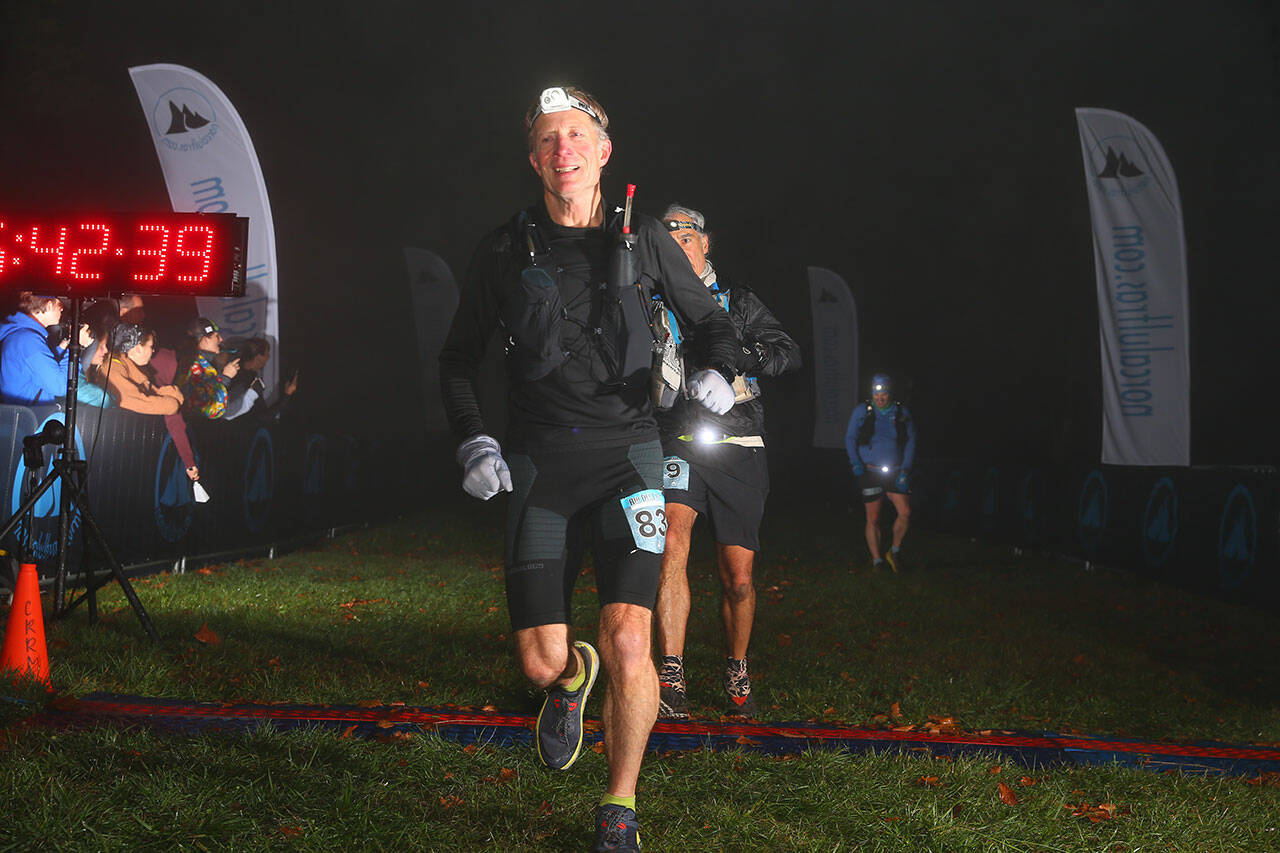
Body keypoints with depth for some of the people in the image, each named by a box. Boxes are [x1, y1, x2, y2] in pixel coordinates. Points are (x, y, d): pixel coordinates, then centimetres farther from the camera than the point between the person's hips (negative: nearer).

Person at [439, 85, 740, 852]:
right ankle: (575, 679, 36)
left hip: (625, 452, -1)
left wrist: (717, 371, -7)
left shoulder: (643, 240, 5)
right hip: (539, 462, 1)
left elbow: (712, 320, 16)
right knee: (541, 661, -4)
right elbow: (459, 358, 12)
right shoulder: (506, 251, 4)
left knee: (628, 643, -15)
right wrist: (472, 440, -4)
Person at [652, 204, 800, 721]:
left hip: (738, 450, 1)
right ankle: (670, 679, -26)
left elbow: (788, 354, 0)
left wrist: (732, 355, -16)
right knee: (673, 538, -27)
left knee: (737, 577, 1)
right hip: (678, 443, 0)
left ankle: (736, 672, 26)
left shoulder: (738, 300, 11)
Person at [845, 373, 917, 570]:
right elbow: (850, 438, 4)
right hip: (870, 471, -1)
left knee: (905, 513, -11)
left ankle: (895, 551, 11)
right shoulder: (862, 411, 0)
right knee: (873, 518, -1)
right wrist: (855, 463, -10)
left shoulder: (902, 413, 4)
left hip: (895, 472, 1)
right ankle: (877, 560, 10)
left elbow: (910, 443, 6)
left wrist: (905, 470, -4)